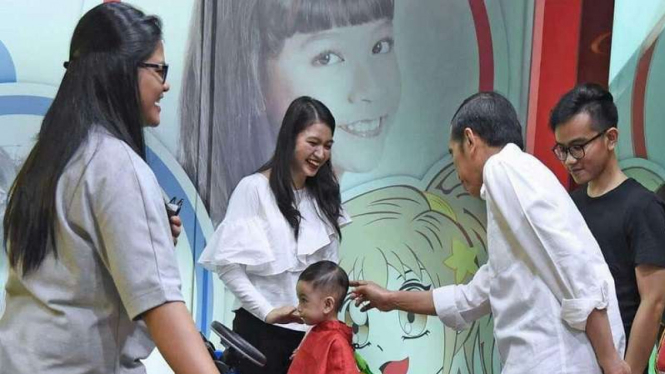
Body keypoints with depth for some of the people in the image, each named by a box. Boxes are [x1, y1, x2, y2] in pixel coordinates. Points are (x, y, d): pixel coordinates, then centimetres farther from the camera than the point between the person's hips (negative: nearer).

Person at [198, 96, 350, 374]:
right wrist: (266, 311, -15)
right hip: (262, 329, -5)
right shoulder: (254, 188, -8)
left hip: (311, 331, 5)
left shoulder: (323, 195, 9)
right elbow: (227, 263, -12)